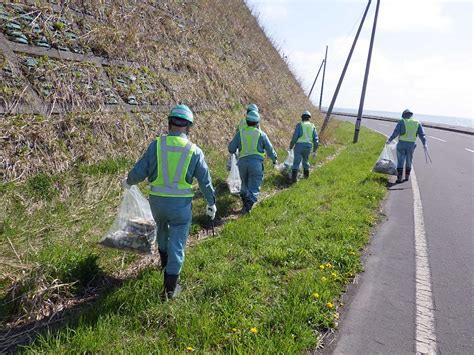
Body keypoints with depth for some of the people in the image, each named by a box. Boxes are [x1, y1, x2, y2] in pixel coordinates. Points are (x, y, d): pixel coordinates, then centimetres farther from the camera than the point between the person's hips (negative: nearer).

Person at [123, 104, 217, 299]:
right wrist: (211, 204, 13)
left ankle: (165, 262, 54)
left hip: (157, 201, 2)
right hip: (181, 204, -2)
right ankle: (170, 287, 14)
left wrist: (128, 182, 18)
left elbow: (139, 172, -5)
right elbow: (205, 182, -2)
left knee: (162, 231, 30)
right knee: (177, 244, 8)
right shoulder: (194, 151, -7)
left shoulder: (156, 144, -7)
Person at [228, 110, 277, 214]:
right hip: (256, 163, -3)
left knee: (245, 184, 24)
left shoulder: (240, 133, 5)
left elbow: (231, 149, 7)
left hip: (242, 162, 3)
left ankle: (244, 201, 33)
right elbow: (270, 149, 8)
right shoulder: (261, 134, 1)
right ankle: (247, 205, -15)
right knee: (254, 187, 0)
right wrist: (274, 158, 27)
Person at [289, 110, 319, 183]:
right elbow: (316, 140, 6)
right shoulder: (312, 126, 12)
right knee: (305, 160, 25)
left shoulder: (299, 125, 1)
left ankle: (294, 178, -14)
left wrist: (291, 146, 1)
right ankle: (306, 175, 38)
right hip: (308, 146, 4)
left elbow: (295, 136, -10)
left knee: (296, 163, -3)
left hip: (299, 145, -4)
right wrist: (314, 151, 11)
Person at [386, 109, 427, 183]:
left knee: (400, 161, 3)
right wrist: (425, 144, -11)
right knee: (408, 161, 18)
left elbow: (396, 132, -14)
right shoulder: (417, 123, 10)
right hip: (411, 145, 3)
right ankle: (407, 177, 27)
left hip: (401, 144, -3)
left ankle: (399, 178, -3)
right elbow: (422, 134, -2)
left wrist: (389, 140, -17)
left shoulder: (401, 122, 0)